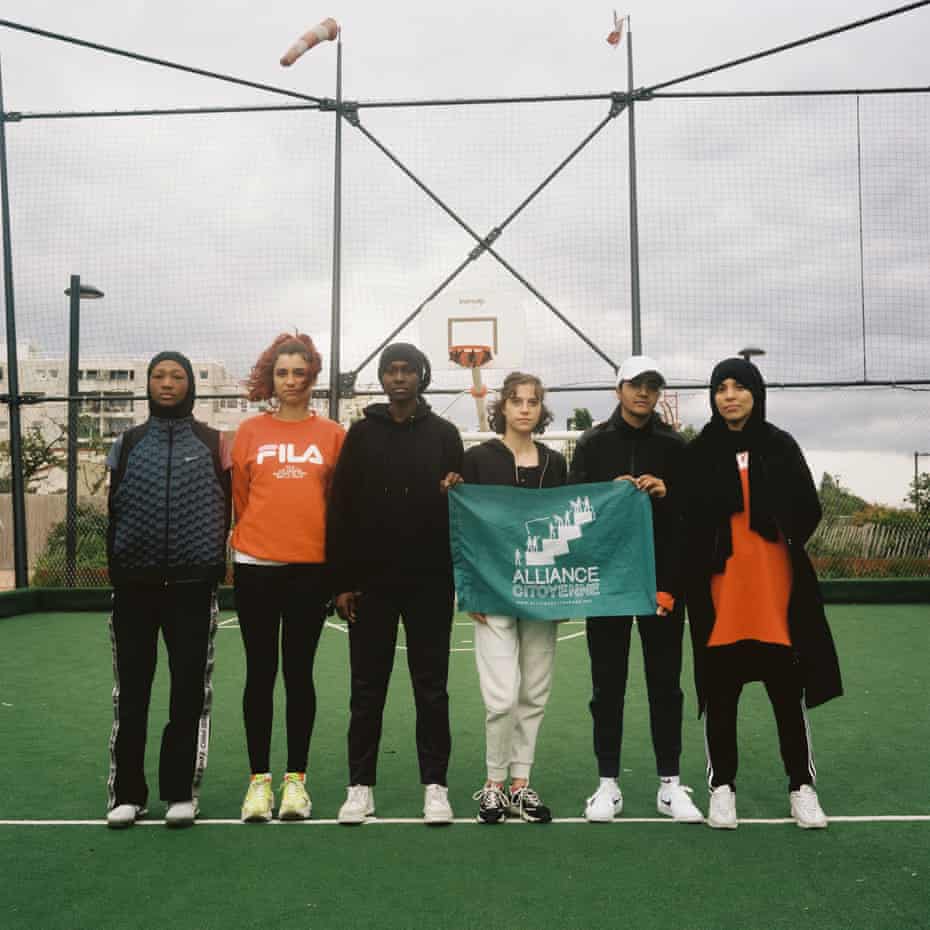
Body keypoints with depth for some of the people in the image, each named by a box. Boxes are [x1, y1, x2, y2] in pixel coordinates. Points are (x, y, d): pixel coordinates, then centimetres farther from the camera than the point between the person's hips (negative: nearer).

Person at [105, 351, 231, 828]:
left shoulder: (212, 443, 4)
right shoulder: (128, 443, 8)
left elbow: (224, 511, 6)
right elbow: (114, 511, 10)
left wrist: (215, 568, 1)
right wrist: (117, 569, 4)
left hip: (192, 583, -1)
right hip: (136, 582, 1)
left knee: (190, 688, 3)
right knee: (132, 688, 5)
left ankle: (181, 792, 14)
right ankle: (127, 793, 15)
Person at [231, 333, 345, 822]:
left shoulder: (332, 434, 3)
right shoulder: (250, 432, 4)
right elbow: (239, 498, 8)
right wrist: (247, 541, 8)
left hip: (311, 567, 0)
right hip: (256, 567, 1)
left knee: (299, 671, 7)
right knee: (260, 672, 6)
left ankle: (296, 779, 17)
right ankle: (259, 779, 16)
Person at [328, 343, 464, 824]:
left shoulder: (443, 434, 5)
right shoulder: (362, 433, 5)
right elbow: (341, 509, 2)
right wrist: (342, 581, -4)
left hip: (430, 581, 0)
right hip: (370, 580, 1)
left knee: (431, 687, 6)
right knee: (367, 688, 7)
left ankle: (435, 787, 15)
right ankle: (360, 786, 18)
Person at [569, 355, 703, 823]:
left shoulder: (674, 445, 6)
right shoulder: (593, 443, 5)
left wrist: (667, 493, -14)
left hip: (661, 578, 1)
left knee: (665, 683, 7)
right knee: (608, 685, 6)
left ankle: (670, 784, 17)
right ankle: (608, 784, 16)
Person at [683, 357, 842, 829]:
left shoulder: (781, 446, 7)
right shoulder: (698, 453, 3)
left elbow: (808, 512, 7)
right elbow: (689, 519, 0)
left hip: (777, 585, 1)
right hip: (720, 588, -1)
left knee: (789, 689, 6)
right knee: (720, 692, 6)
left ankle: (802, 785, 20)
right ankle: (722, 786, 18)